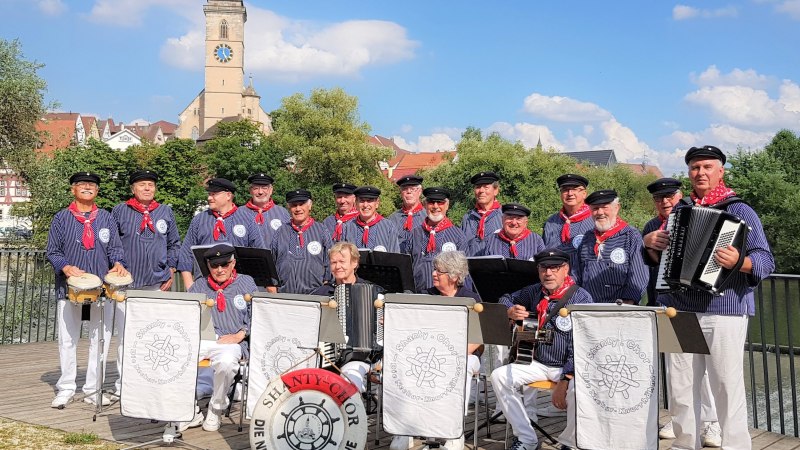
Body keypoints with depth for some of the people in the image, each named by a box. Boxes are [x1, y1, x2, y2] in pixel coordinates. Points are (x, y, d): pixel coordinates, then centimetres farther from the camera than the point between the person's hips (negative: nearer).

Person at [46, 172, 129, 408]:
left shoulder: (107, 218, 10)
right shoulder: (61, 218, 5)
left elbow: (115, 248, 7)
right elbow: (53, 251, 3)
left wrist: (118, 263, -14)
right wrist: (66, 268, -15)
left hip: (102, 287, 2)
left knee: (100, 339, 4)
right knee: (67, 339, 5)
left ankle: (93, 390, 14)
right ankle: (66, 388, 17)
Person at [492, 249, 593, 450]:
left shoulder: (581, 298, -15)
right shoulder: (534, 292, 3)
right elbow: (506, 299, 21)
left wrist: (563, 382, -27)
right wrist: (510, 312, -5)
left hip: (571, 367, -5)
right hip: (539, 364, 6)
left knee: (577, 388, -35)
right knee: (499, 376, -10)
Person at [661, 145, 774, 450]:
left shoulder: (740, 211, 1)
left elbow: (766, 260, -9)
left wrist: (739, 262, -29)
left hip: (724, 312, -4)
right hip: (679, 311, 5)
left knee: (727, 387, -1)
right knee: (680, 386, 8)